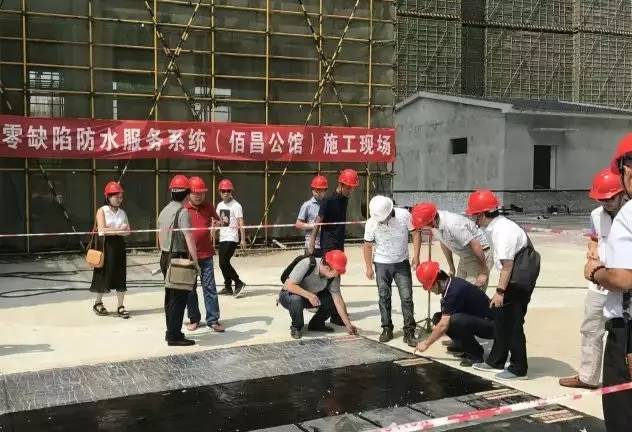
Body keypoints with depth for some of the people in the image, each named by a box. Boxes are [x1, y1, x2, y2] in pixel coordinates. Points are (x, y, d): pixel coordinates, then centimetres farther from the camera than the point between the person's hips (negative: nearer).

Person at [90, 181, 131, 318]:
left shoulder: (122, 213, 10)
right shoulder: (102, 211, -4)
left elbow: (127, 232, 2)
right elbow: (102, 230, -16)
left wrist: (112, 231, -13)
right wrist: (119, 230, -12)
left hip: (119, 245, 4)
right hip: (105, 245, -4)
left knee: (120, 276, 2)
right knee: (104, 275, 3)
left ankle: (120, 307, 8)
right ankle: (98, 303, 23)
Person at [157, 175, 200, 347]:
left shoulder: (164, 211, 11)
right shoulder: (183, 212, -15)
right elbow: (189, 239, -19)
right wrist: (196, 262, -15)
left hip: (165, 257, 9)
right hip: (179, 258, -9)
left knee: (170, 296, 16)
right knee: (179, 298, -3)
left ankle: (170, 332, 25)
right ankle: (175, 336, 0)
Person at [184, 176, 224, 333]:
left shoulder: (209, 207, 5)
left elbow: (217, 222, 20)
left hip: (206, 255, 1)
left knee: (209, 287, 0)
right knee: (190, 289, 8)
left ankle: (213, 320, 5)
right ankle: (194, 319, 20)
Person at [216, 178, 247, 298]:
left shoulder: (236, 206, -10)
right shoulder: (220, 205, 12)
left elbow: (241, 223, -14)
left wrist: (243, 239, -17)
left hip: (232, 238, -8)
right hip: (222, 238, 8)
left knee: (224, 263, -13)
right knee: (223, 263, 10)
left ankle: (239, 284, -3)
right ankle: (228, 287, 20)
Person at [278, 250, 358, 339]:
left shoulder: (334, 276, -15)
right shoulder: (306, 264, -32)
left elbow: (338, 300, -11)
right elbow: (289, 285, -33)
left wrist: (348, 325, -14)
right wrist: (309, 295, -43)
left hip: (310, 297, 5)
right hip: (289, 295, -5)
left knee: (332, 299, -14)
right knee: (296, 300, -38)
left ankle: (316, 324, 8)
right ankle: (296, 327, -9)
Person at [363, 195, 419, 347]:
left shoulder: (404, 215, -18)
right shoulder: (371, 223, -14)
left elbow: (416, 233, -7)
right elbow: (368, 245, -2)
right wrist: (369, 267, 0)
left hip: (402, 263, -1)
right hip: (382, 264, 1)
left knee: (407, 297, -4)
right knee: (384, 297, 7)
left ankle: (409, 332, 3)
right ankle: (387, 329, 20)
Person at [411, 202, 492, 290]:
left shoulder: (452, 225, -33)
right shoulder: (435, 225, -7)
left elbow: (476, 246, -29)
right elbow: (445, 244, 11)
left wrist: (484, 272, -20)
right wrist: (451, 268, 18)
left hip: (480, 255, -8)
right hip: (464, 258, 9)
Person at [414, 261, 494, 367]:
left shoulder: (455, 290, -25)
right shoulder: (450, 284, 2)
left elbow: (443, 326, -23)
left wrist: (426, 343, -13)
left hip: (490, 325, -9)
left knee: (456, 320, -34)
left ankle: (475, 355, -11)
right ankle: (468, 348, 8)